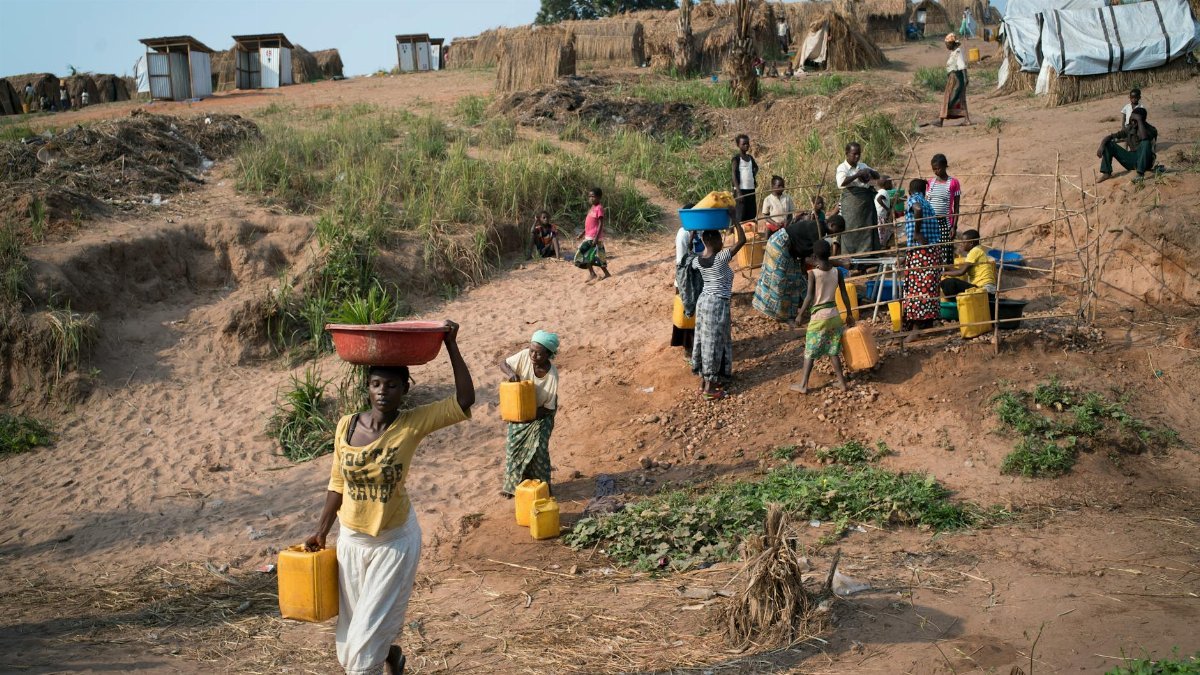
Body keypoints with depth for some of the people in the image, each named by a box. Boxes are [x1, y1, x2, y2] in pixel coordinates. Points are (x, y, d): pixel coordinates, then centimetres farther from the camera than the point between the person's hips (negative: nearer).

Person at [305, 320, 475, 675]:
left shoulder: (413, 424, -16)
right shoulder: (346, 426, -7)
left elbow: (465, 400, -27)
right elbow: (337, 483, 4)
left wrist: (451, 345, -28)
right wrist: (321, 531, 5)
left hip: (395, 541, -4)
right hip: (351, 539, 4)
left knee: (367, 634, -1)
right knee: (351, 631, 19)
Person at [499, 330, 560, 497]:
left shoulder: (552, 375, -32)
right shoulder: (524, 355, -26)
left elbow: (548, 407, -23)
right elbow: (503, 364, -11)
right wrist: (510, 373, -33)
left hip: (541, 414, -4)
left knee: (538, 448, -10)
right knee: (513, 445, 5)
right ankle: (513, 484, 21)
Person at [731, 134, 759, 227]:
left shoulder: (750, 157, 14)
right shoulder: (737, 158, -4)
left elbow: (756, 167, 35)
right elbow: (734, 175, -9)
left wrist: (754, 175, 14)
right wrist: (738, 192, -17)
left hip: (751, 189, 7)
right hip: (741, 189, -7)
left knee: (752, 215, 6)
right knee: (741, 216, -9)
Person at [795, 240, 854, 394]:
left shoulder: (813, 273, -13)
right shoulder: (837, 271, -1)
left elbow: (809, 297, -17)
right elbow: (844, 295, 4)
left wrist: (800, 314, -7)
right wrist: (849, 314, 15)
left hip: (818, 316, -4)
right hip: (834, 315, 4)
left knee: (810, 352, 4)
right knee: (833, 351, 15)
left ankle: (803, 385, 5)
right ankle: (842, 382, 18)